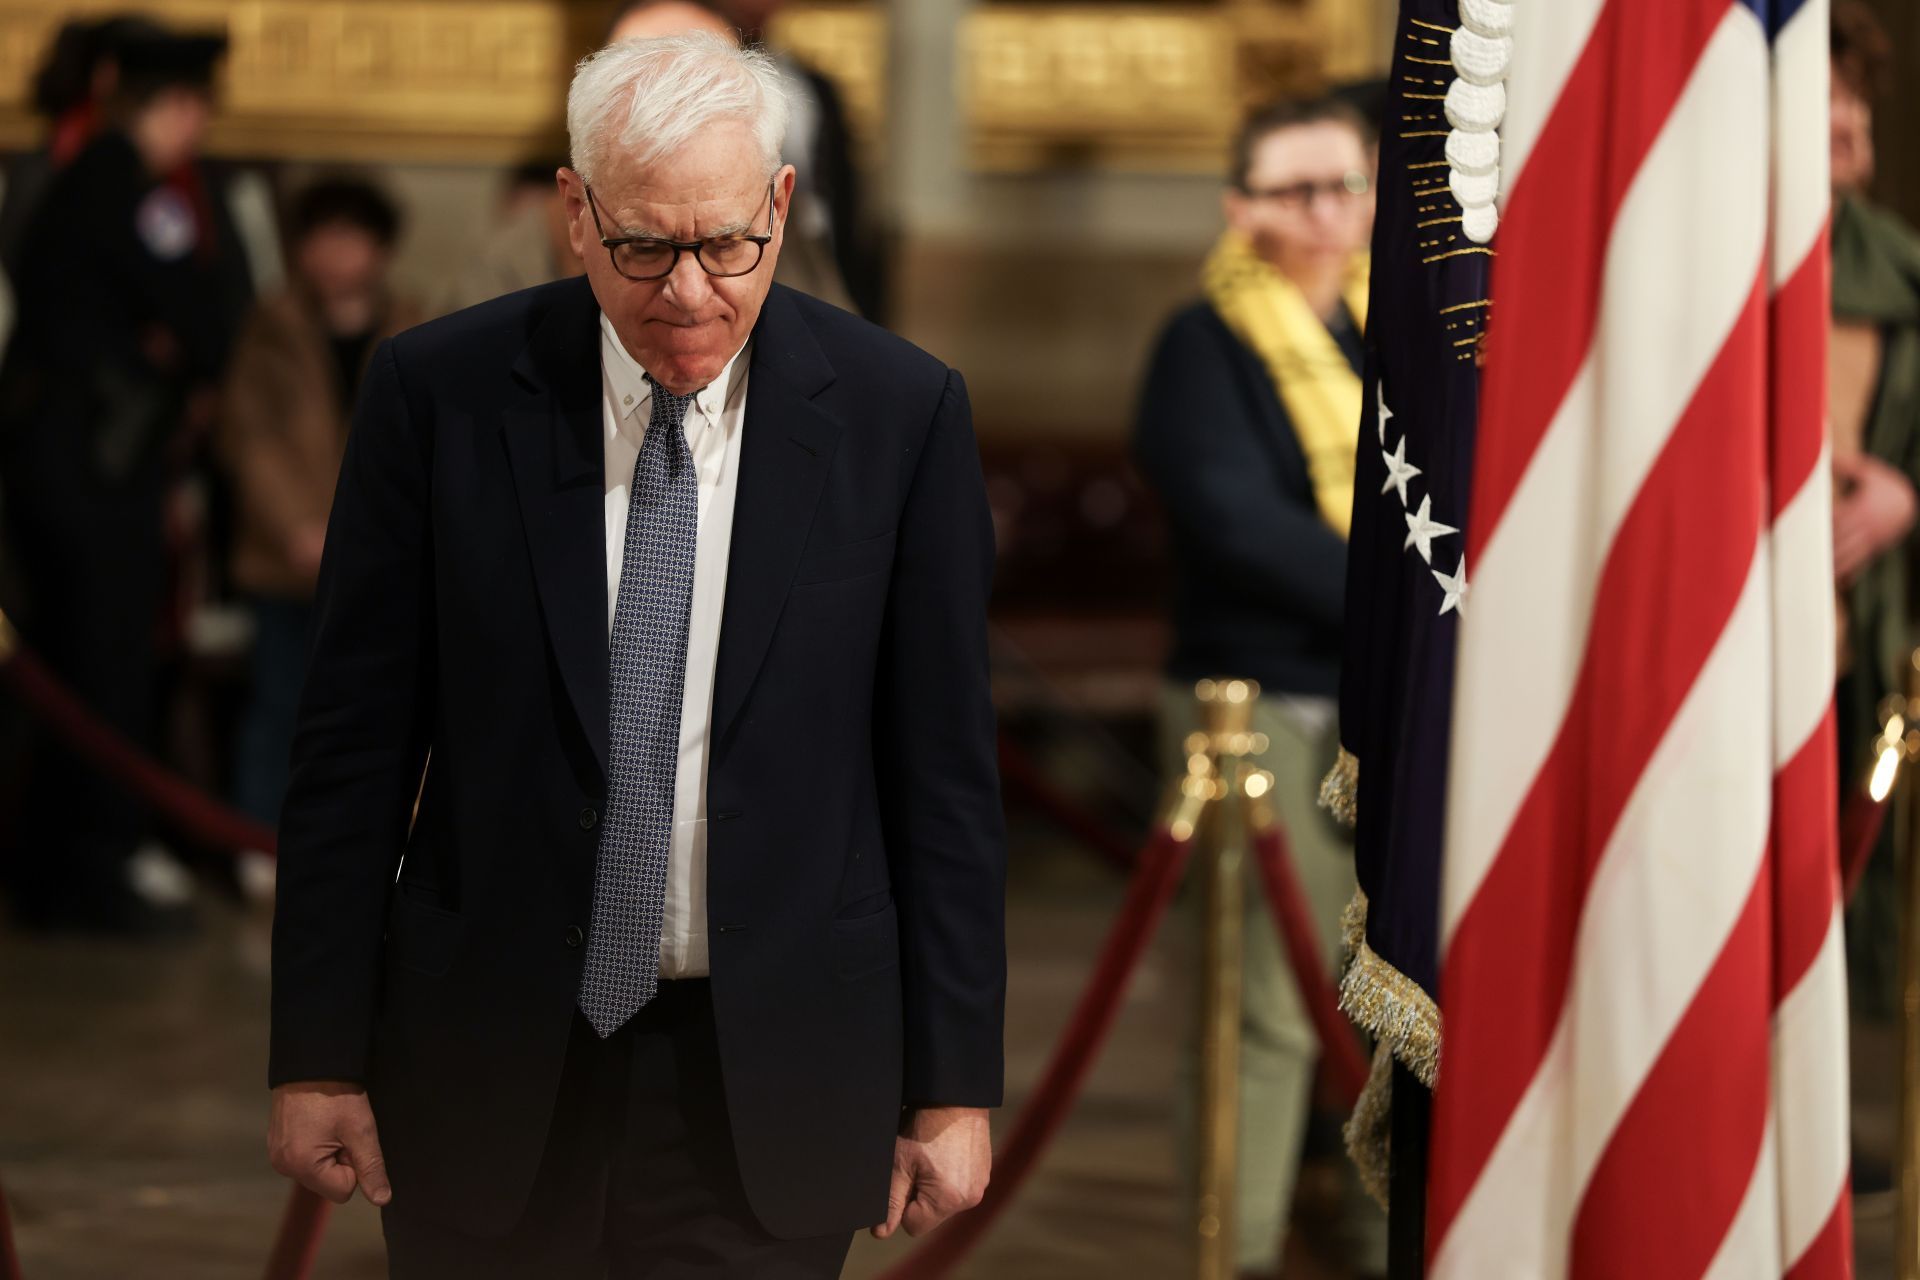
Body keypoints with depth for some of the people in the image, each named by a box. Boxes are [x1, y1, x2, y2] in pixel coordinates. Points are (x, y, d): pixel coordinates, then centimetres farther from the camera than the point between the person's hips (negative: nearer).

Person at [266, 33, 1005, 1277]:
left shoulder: (899, 413, -4)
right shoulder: (440, 392, -4)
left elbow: (943, 769, 0)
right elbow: (353, 743, 0)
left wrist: (954, 1082, 0)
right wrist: (319, 1054, 0)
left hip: (769, 1083, 0)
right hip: (492, 1073, 0)